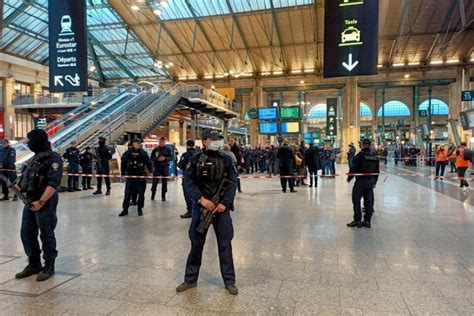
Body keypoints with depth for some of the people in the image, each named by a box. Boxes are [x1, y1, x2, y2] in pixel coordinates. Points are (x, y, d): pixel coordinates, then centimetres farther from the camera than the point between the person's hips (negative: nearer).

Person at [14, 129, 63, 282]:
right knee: (27, 234, 13)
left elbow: (53, 184, -22)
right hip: (29, 201, 9)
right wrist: (18, 186, 3)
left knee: (46, 235, 2)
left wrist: (41, 202, -25)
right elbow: (27, 177, 22)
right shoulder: (35, 158, 14)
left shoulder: (53, 159, -15)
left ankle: (49, 267, 16)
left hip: (45, 203, -9)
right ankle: (34, 264, 27)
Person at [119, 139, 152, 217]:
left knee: (141, 193, 6)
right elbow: (123, 163, 7)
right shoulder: (127, 153, 0)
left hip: (141, 176, 0)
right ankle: (125, 209, 14)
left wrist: (150, 171, -9)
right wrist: (123, 173, 3)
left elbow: (149, 163, 3)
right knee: (127, 193, 4)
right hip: (130, 176, 0)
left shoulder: (144, 153, 0)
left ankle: (140, 209, 20)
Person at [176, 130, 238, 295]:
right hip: (201, 206, 0)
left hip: (221, 207, 0)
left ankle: (229, 281, 19)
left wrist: (225, 202, -13)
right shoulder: (196, 160, 0)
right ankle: (190, 279, 26)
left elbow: (233, 182, -1)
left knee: (225, 244, 6)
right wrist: (201, 199, -17)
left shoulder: (226, 160, 3)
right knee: (196, 243, 11)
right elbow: (188, 181, -5)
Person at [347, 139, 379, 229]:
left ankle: (357, 220, 3)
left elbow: (353, 168, -15)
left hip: (360, 181, -6)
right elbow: (377, 171, 15)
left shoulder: (360, 155, -12)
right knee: (368, 200, 11)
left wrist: (349, 178, -2)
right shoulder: (375, 156, 9)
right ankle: (367, 221, 14)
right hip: (371, 181, 6)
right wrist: (374, 182, 24)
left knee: (356, 200, 1)